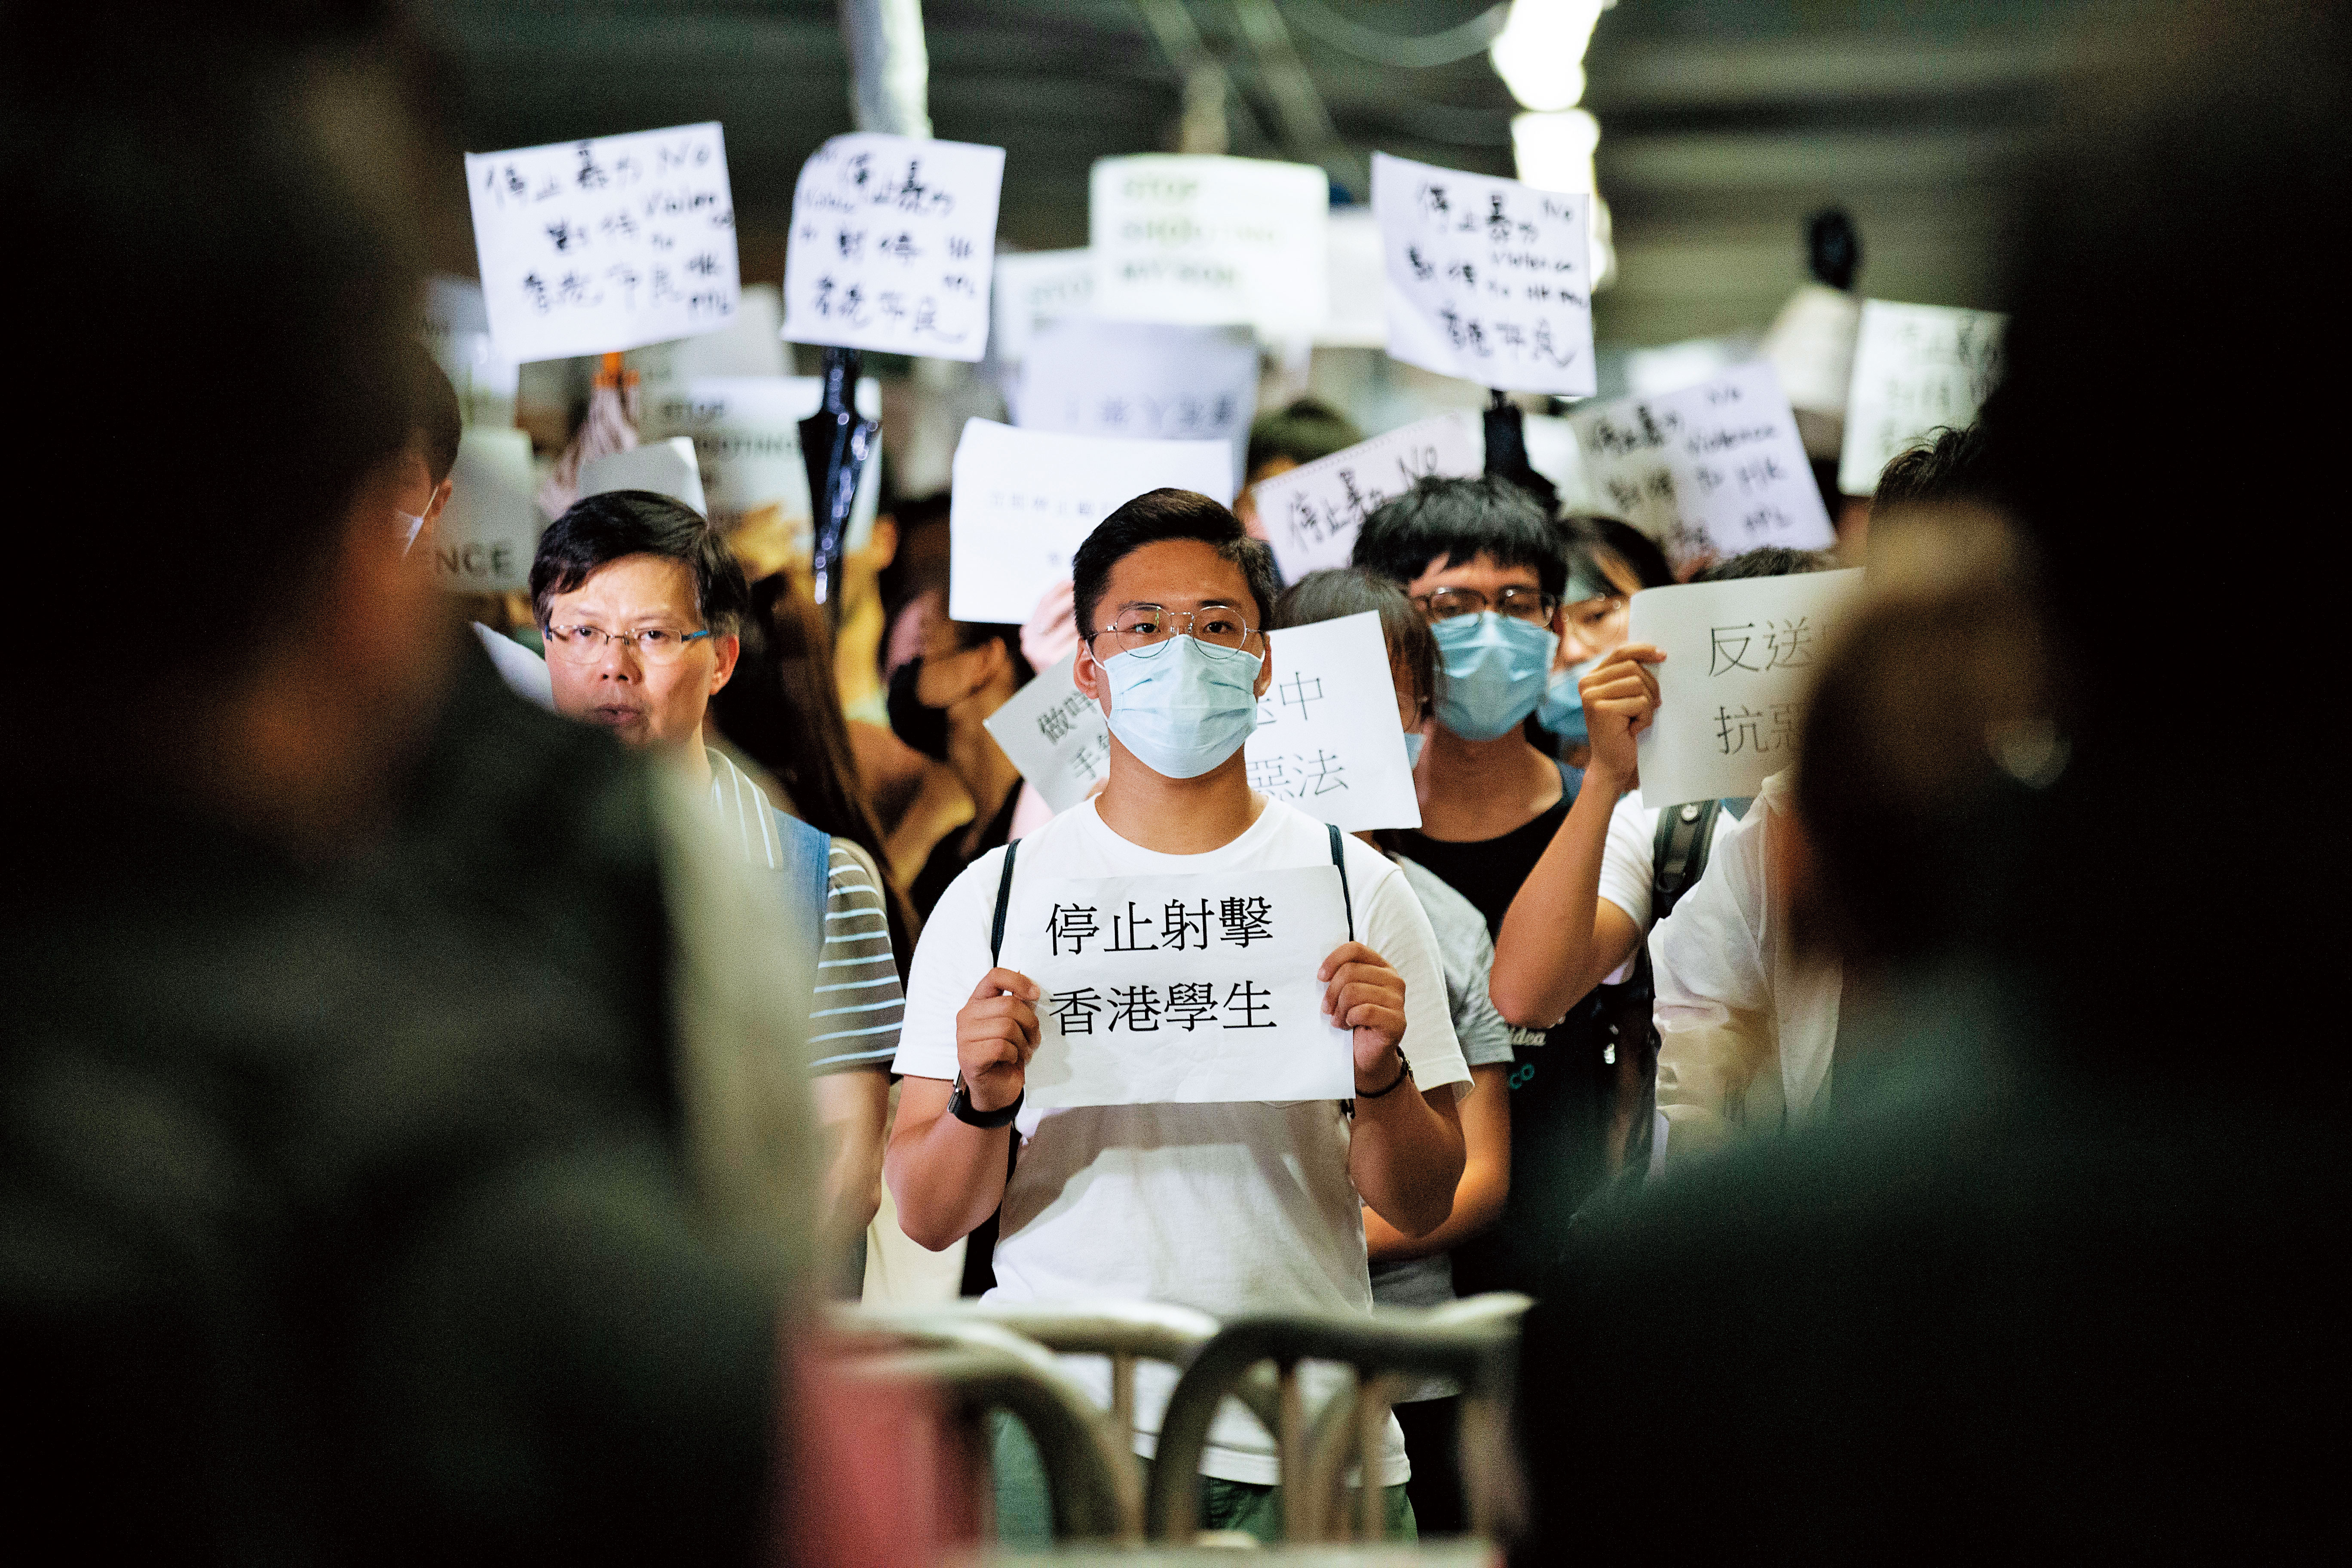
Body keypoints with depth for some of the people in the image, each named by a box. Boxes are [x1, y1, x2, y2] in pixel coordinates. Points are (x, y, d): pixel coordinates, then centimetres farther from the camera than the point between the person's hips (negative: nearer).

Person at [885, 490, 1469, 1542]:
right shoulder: (995, 896, 5)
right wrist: (982, 1106, -18)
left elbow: (1421, 1208, 4)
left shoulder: (1356, 888, 6)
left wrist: (1380, 1077, -14)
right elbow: (928, 1216, 2)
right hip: (1057, 1432, -1)